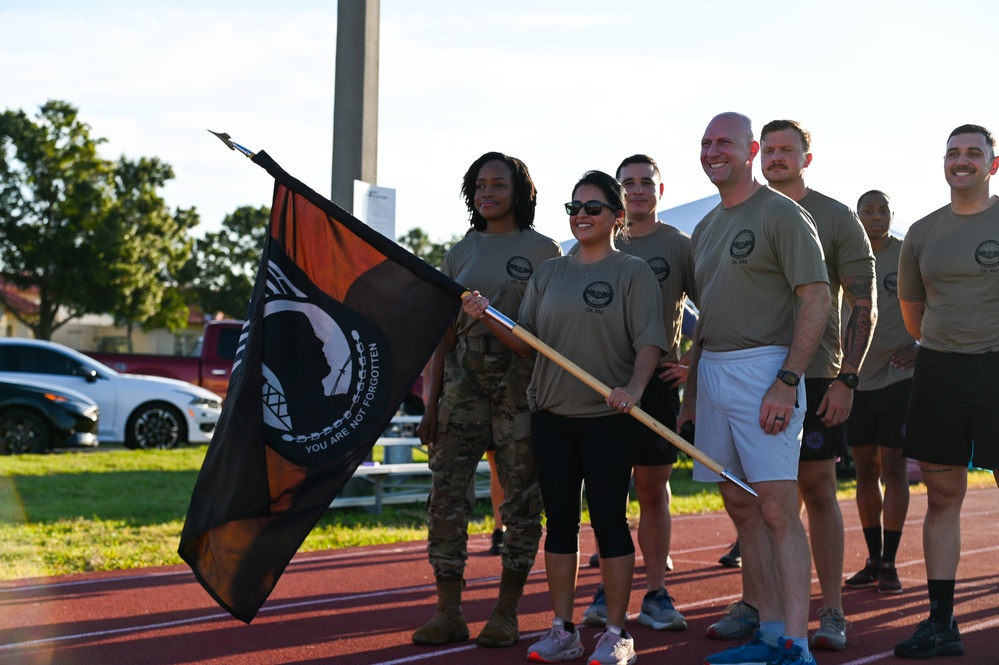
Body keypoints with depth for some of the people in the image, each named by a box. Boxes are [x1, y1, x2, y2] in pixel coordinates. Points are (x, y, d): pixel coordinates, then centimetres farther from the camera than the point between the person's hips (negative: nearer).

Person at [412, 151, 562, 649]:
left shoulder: (541, 250, 2)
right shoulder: (461, 253, 13)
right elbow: (445, 331, 12)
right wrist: (431, 404, 7)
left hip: (520, 379, -3)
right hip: (464, 378, 4)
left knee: (521, 494, -1)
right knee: (447, 488, -3)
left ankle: (506, 614, 8)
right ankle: (447, 613, 2)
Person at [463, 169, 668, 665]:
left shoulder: (633, 272, 0)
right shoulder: (549, 274, 14)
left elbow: (649, 342, -8)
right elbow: (526, 343, 11)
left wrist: (634, 389, -25)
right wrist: (489, 318, -6)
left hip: (608, 419, -5)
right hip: (551, 415, 5)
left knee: (609, 520, -2)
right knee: (560, 522, 8)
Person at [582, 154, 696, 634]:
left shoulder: (680, 246, 4)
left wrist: (695, 364, -5)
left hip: (658, 379, -2)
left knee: (653, 488, 0)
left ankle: (656, 594, 6)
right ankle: (609, 590, 12)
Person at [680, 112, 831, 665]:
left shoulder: (781, 213, -6)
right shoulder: (706, 227, 18)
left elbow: (816, 299, -13)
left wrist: (787, 381, -19)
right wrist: (691, 387, 19)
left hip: (764, 367, -8)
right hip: (712, 371, 8)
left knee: (777, 509, -13)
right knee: (740, 506, 9)